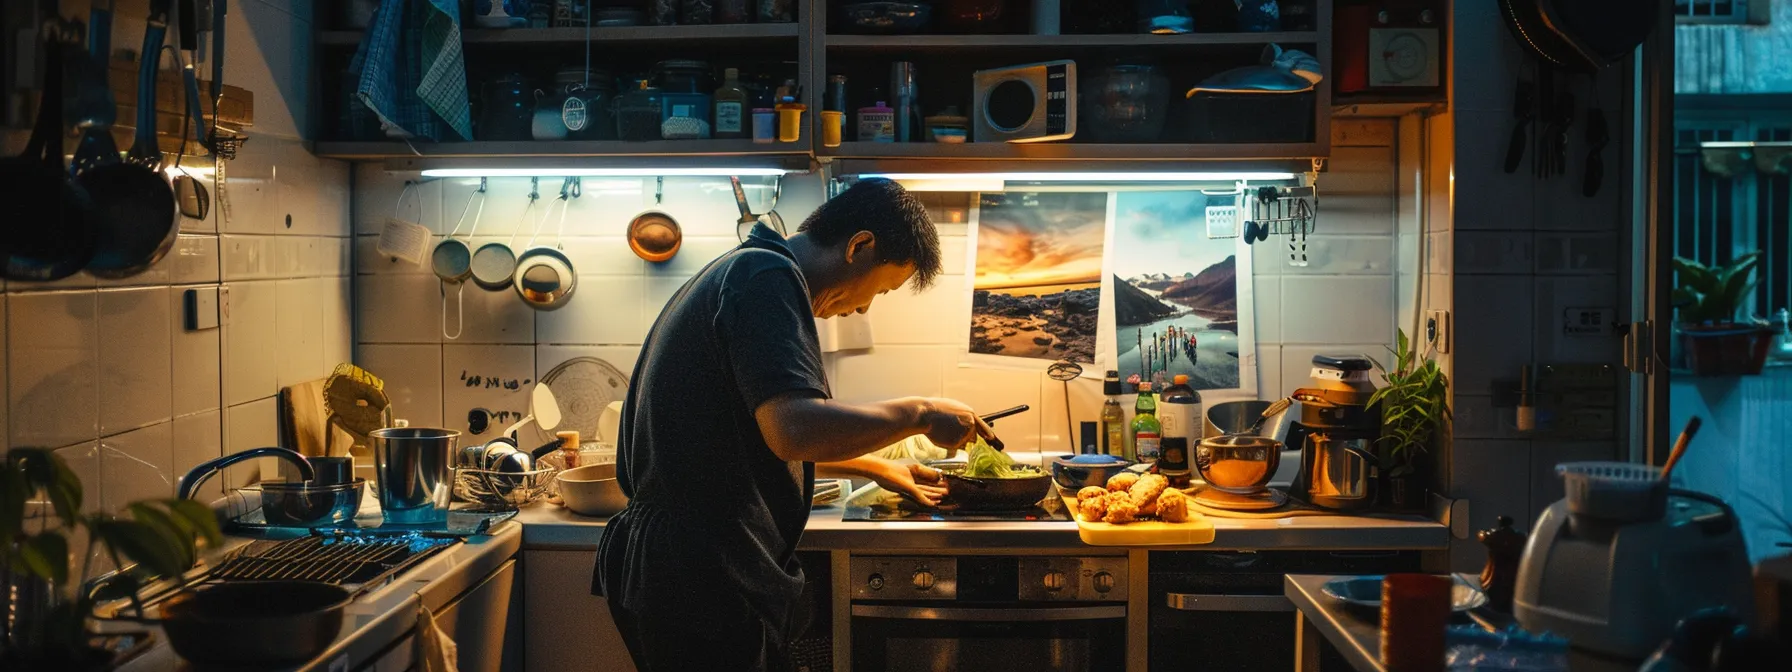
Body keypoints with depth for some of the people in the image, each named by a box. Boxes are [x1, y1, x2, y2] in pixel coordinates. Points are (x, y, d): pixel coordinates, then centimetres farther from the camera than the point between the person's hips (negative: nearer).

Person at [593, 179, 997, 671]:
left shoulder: (738, 271, 19)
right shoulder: (769, 276, -14)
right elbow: (794, 430, -28)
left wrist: (876, 469, 34)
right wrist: (920, 414, -15)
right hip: (705, 585, -10)